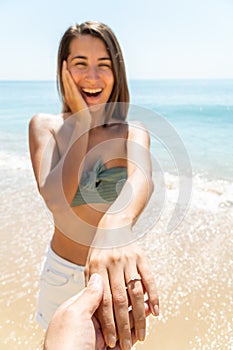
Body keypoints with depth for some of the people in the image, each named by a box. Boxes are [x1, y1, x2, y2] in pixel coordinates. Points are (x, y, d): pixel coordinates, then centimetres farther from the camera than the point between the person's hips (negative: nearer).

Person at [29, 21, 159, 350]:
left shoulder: (133, 133, -11)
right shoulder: (44, 126, -11)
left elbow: (141, 178, -35)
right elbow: (55, 198, -27)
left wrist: (116, 228, -57)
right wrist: (83, 121, -24)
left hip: (116, 269, 0)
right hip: (61, 270, 1)